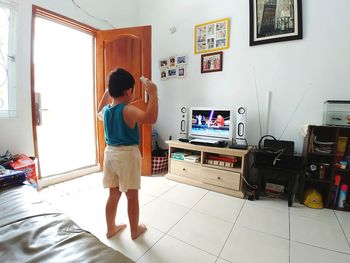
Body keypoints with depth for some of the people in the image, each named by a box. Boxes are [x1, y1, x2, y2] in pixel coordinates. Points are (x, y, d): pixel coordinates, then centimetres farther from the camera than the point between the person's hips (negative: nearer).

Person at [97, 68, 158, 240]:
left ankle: (111, 228, 37)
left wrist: (107, 92, 29)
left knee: (113, 194, 20)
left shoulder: (106, 109, 4)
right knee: (132, 196, 10)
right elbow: (151, 118, -36)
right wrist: (153, 94, -28)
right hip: (128, 154, -7)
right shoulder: (128, 110, -19)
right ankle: (135, 230, 30)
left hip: (110, 153, 7)